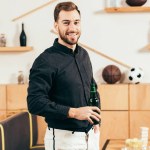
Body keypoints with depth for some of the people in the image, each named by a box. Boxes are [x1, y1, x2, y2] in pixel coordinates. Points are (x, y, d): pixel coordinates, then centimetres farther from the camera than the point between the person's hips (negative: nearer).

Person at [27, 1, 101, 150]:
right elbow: (35, 103, -21)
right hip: (63, 137, -6)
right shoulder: (45, 61, -14)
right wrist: (73, 112, -26)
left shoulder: (83, 54, 8)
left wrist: (96, 119, 10)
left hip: (91, 135, 7)